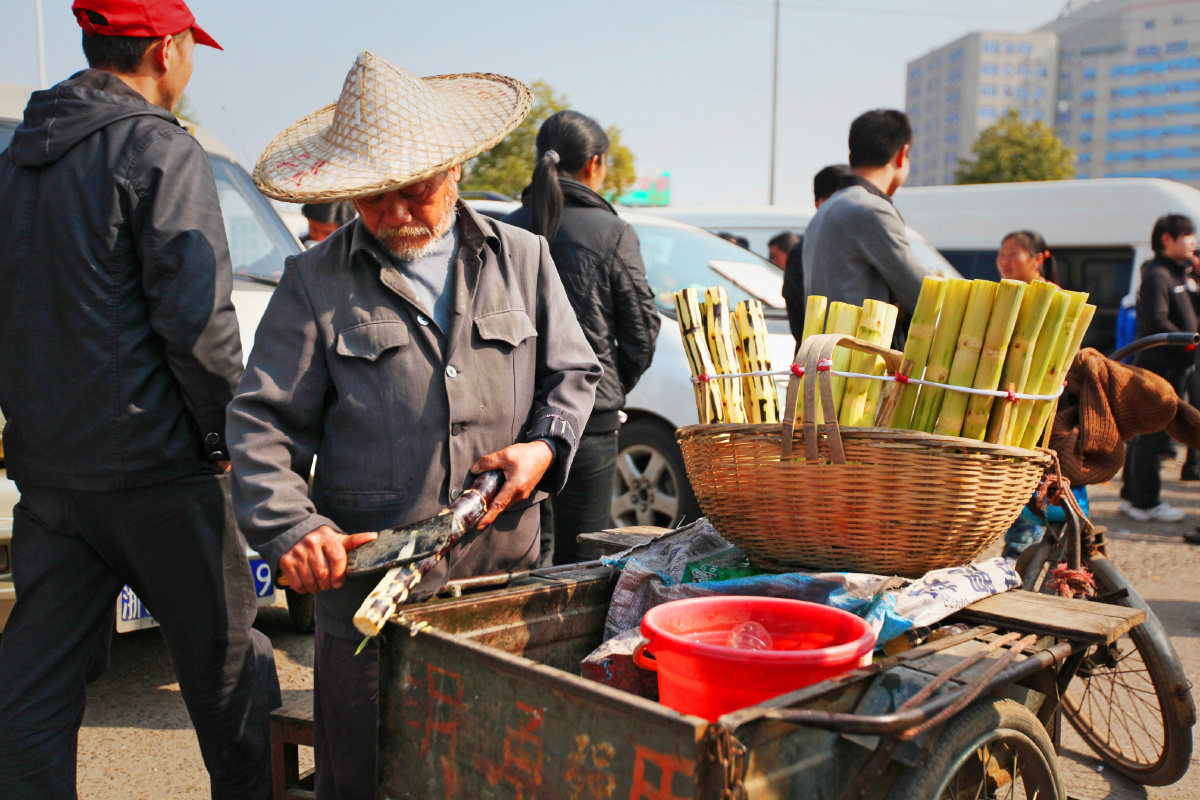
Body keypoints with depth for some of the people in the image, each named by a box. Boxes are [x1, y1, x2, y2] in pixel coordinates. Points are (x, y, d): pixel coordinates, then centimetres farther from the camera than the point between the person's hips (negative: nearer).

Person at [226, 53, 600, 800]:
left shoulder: (522, 259, 9)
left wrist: (545, 446, -4)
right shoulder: (315, 281, 3)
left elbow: (572, 374, 16)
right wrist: (290, 526, -16)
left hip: (506, 571, 2)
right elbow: (264, 421, 0)